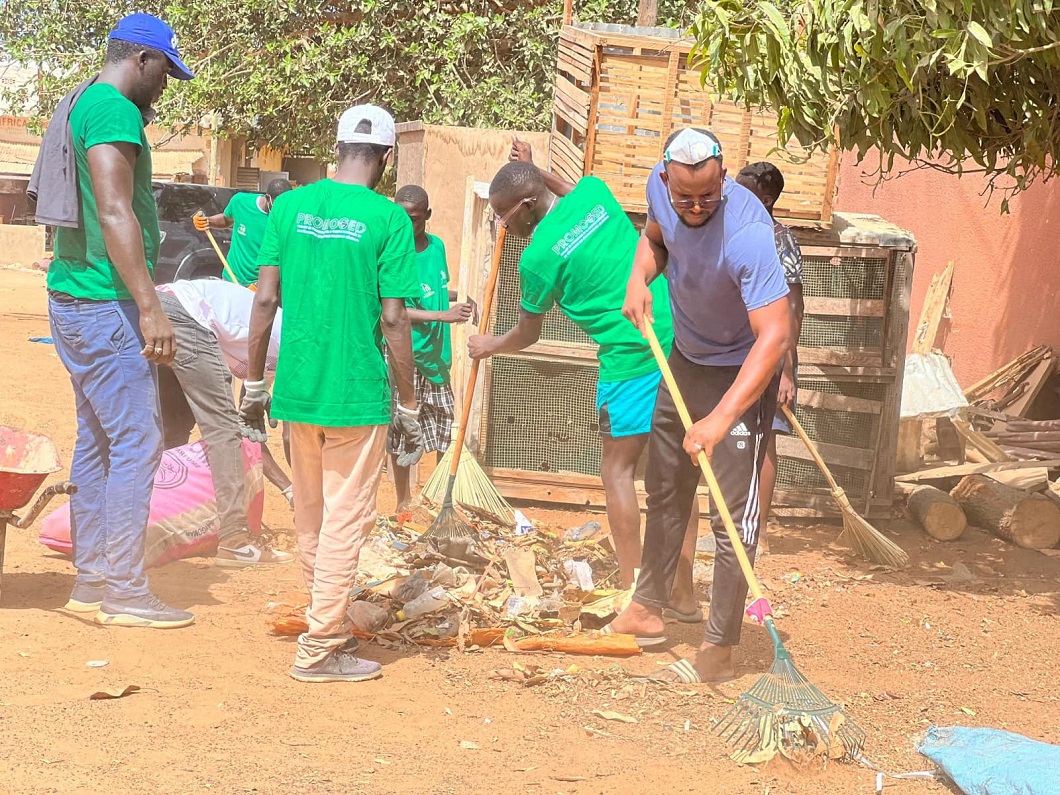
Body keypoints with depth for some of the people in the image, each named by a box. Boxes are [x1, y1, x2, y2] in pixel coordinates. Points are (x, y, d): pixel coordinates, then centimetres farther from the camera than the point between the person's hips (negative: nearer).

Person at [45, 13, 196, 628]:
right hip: (106, 303, -10)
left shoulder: (83, 107, 18)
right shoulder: (116, 111, -14)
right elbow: (114, 214, -22)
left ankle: (91, 581, 16)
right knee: (137, 443, -7)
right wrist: (150, 307, -22)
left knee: (97, 442, 12)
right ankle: (125, 593, -6)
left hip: (73, 300, 10)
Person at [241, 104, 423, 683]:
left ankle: (325, 625, 32)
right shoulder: (387, 218, -9)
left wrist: (253, 387, 10)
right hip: (358, 396, -4)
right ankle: (321, 650, 6)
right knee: (345, 520, 4)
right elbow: (393, 320, -10)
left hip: (297, 391, 4)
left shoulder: (291, 205, 2)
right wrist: (410, 410, -3)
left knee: (310, 520, 18)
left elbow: (265, 299, 2)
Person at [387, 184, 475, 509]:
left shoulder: (437, 246, 5)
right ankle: (404, 500, 15)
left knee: (445, 427, 13)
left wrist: (461, 298, 6)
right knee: (402, 430, 3)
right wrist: (444, 315, -26)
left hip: (437, 352, 6)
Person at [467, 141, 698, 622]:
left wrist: (489, 346, 27)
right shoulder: (594, 192, 7)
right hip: (681, 339, 7)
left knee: (617, 470, 4)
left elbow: (528, 335, 10)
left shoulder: (539, 256, -8)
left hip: (633, 357, -7)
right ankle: (683, 596, 15)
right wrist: (537, 172, 39)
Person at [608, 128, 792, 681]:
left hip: (741, 371, -8)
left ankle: (718, 651, -3)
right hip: (686, 358, 8)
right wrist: (639, 278, -11)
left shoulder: (746, 234, -37)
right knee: (664, 490, 19)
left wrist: (721, 418, -47)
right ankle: (647, 609, 35)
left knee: (733, 513, -9)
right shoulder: (660, 186, -15)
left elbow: (774, 336, -41)